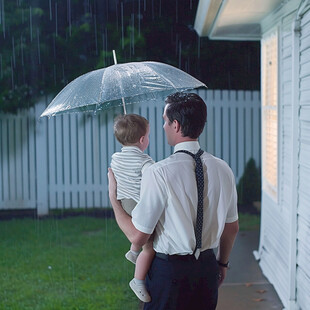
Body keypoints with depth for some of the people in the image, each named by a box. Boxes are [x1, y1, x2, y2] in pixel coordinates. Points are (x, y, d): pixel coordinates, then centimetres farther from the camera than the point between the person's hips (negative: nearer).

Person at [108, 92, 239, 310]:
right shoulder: (223, 169, -3)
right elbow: (232, 228, 8)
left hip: (169, 270, -5)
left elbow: (137, 236, -16)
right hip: (208, 267, 5)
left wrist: (113, 198, -2)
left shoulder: (158, 173, -21)